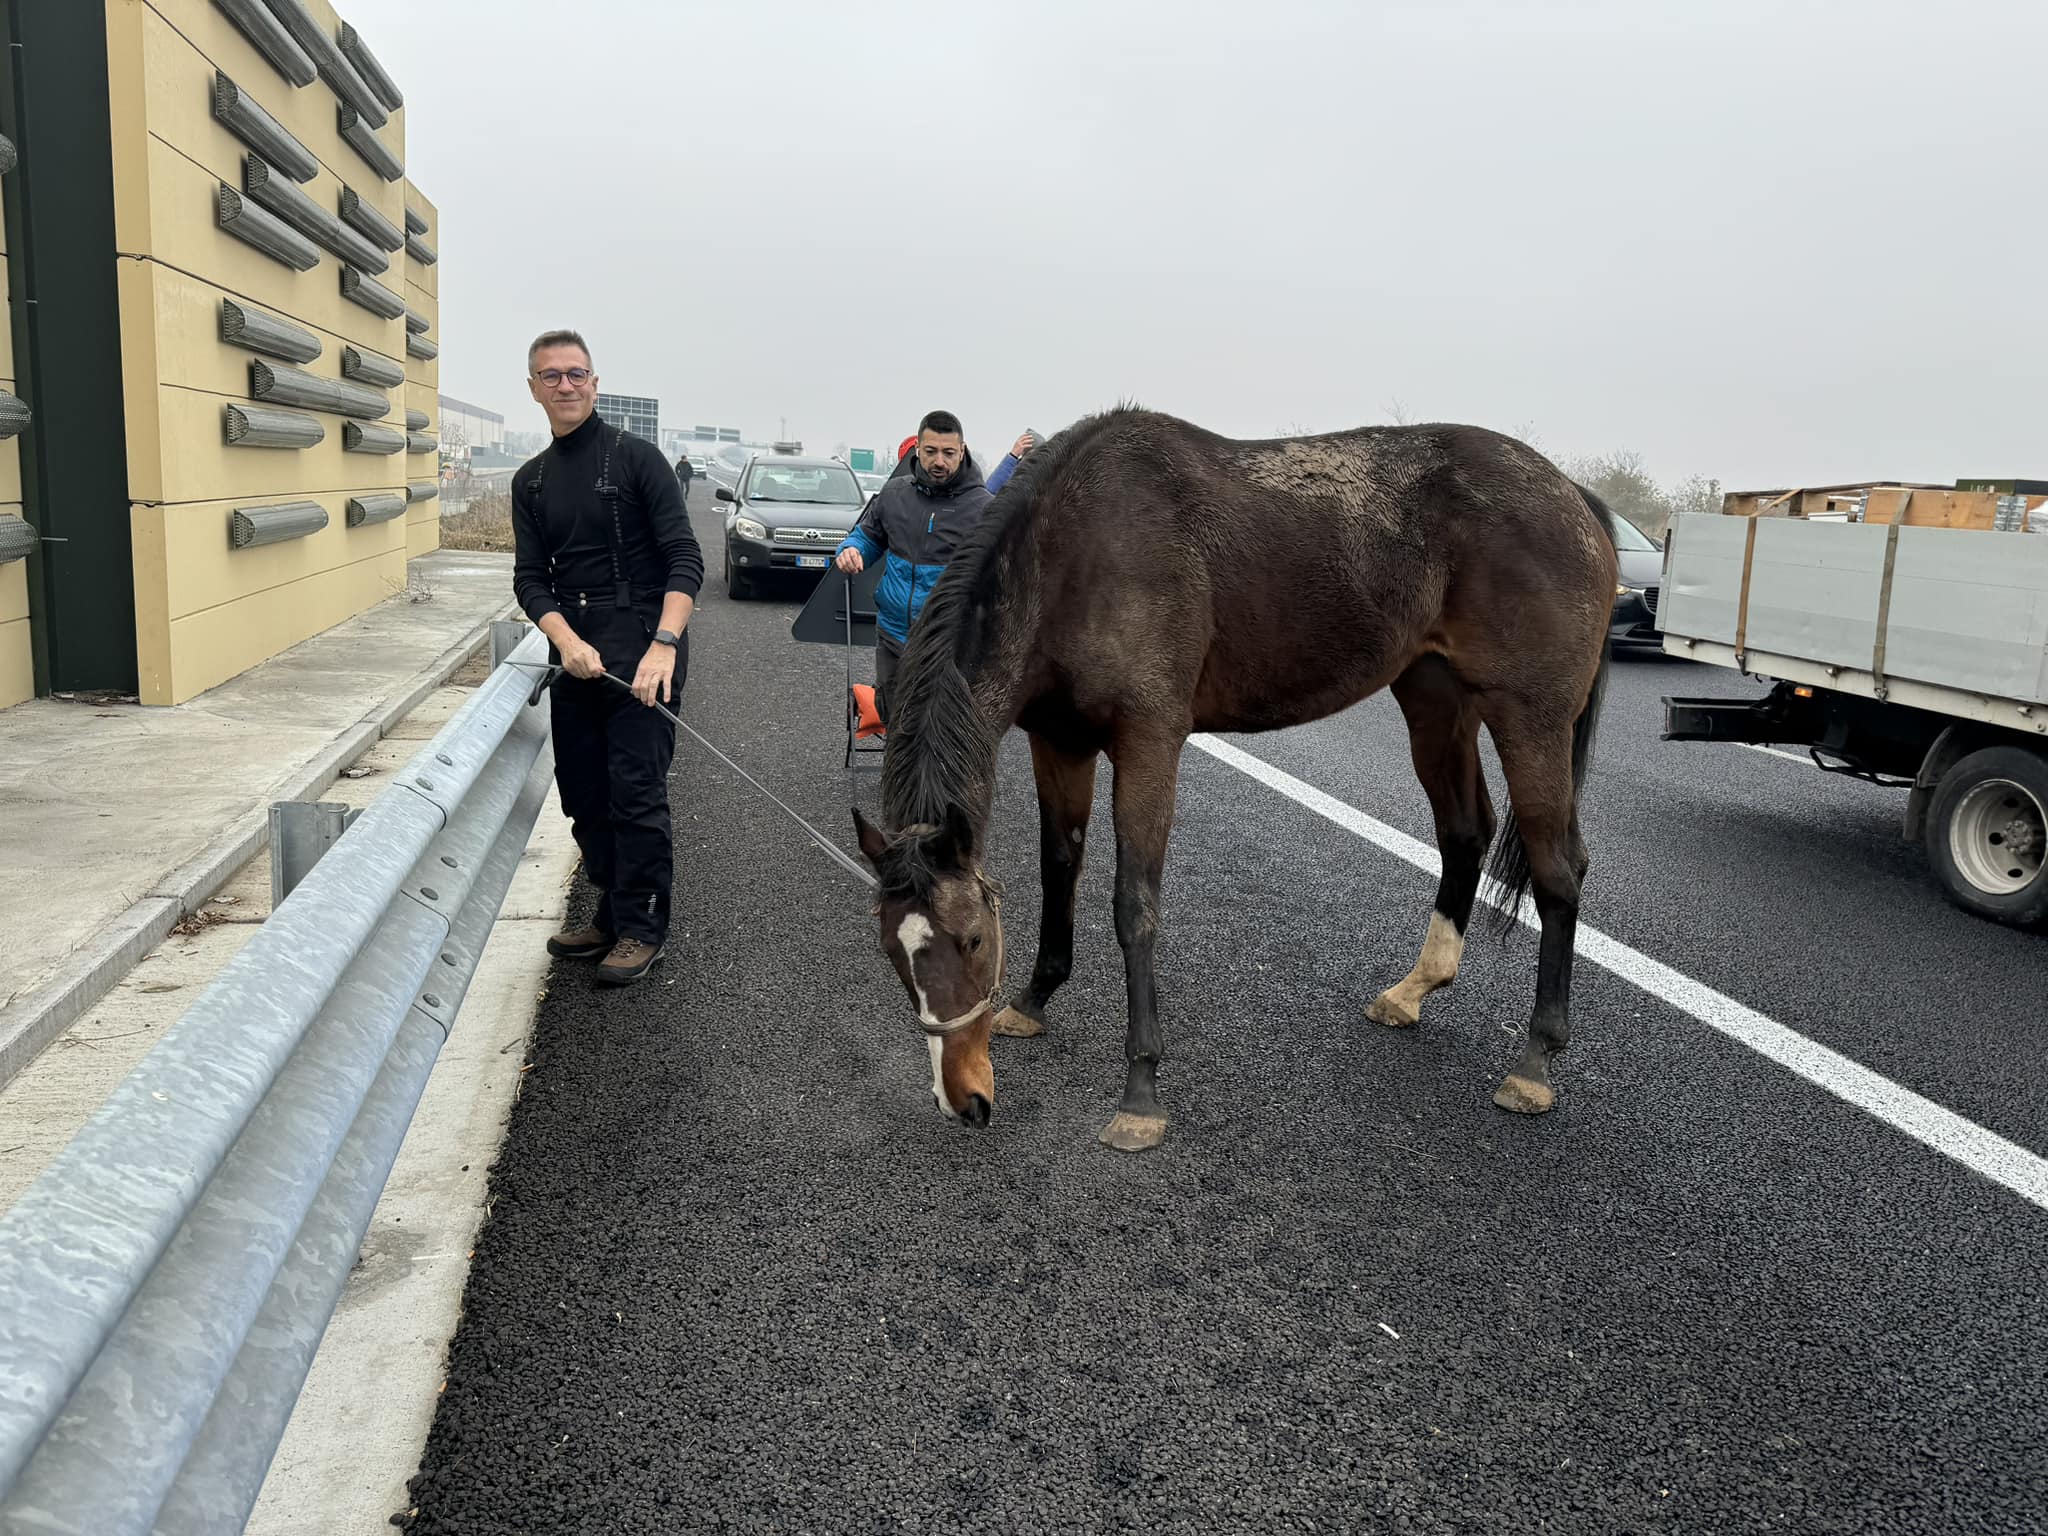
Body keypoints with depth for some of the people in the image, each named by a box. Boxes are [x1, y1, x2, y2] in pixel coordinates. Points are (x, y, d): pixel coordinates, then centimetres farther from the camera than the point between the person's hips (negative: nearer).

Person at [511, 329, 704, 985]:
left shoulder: (636, 457, -2)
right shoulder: (530, 481, 15)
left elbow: (684, 559, -9)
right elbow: (530, 578, 7)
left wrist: (664, 645, -23)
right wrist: (568, 641, -13)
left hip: (642, 653, -6)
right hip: (574, 655, 6)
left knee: (637, 793, -6)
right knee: (584, 796, 12)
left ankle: (641, 928, 6)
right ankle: (611, 915, 26)